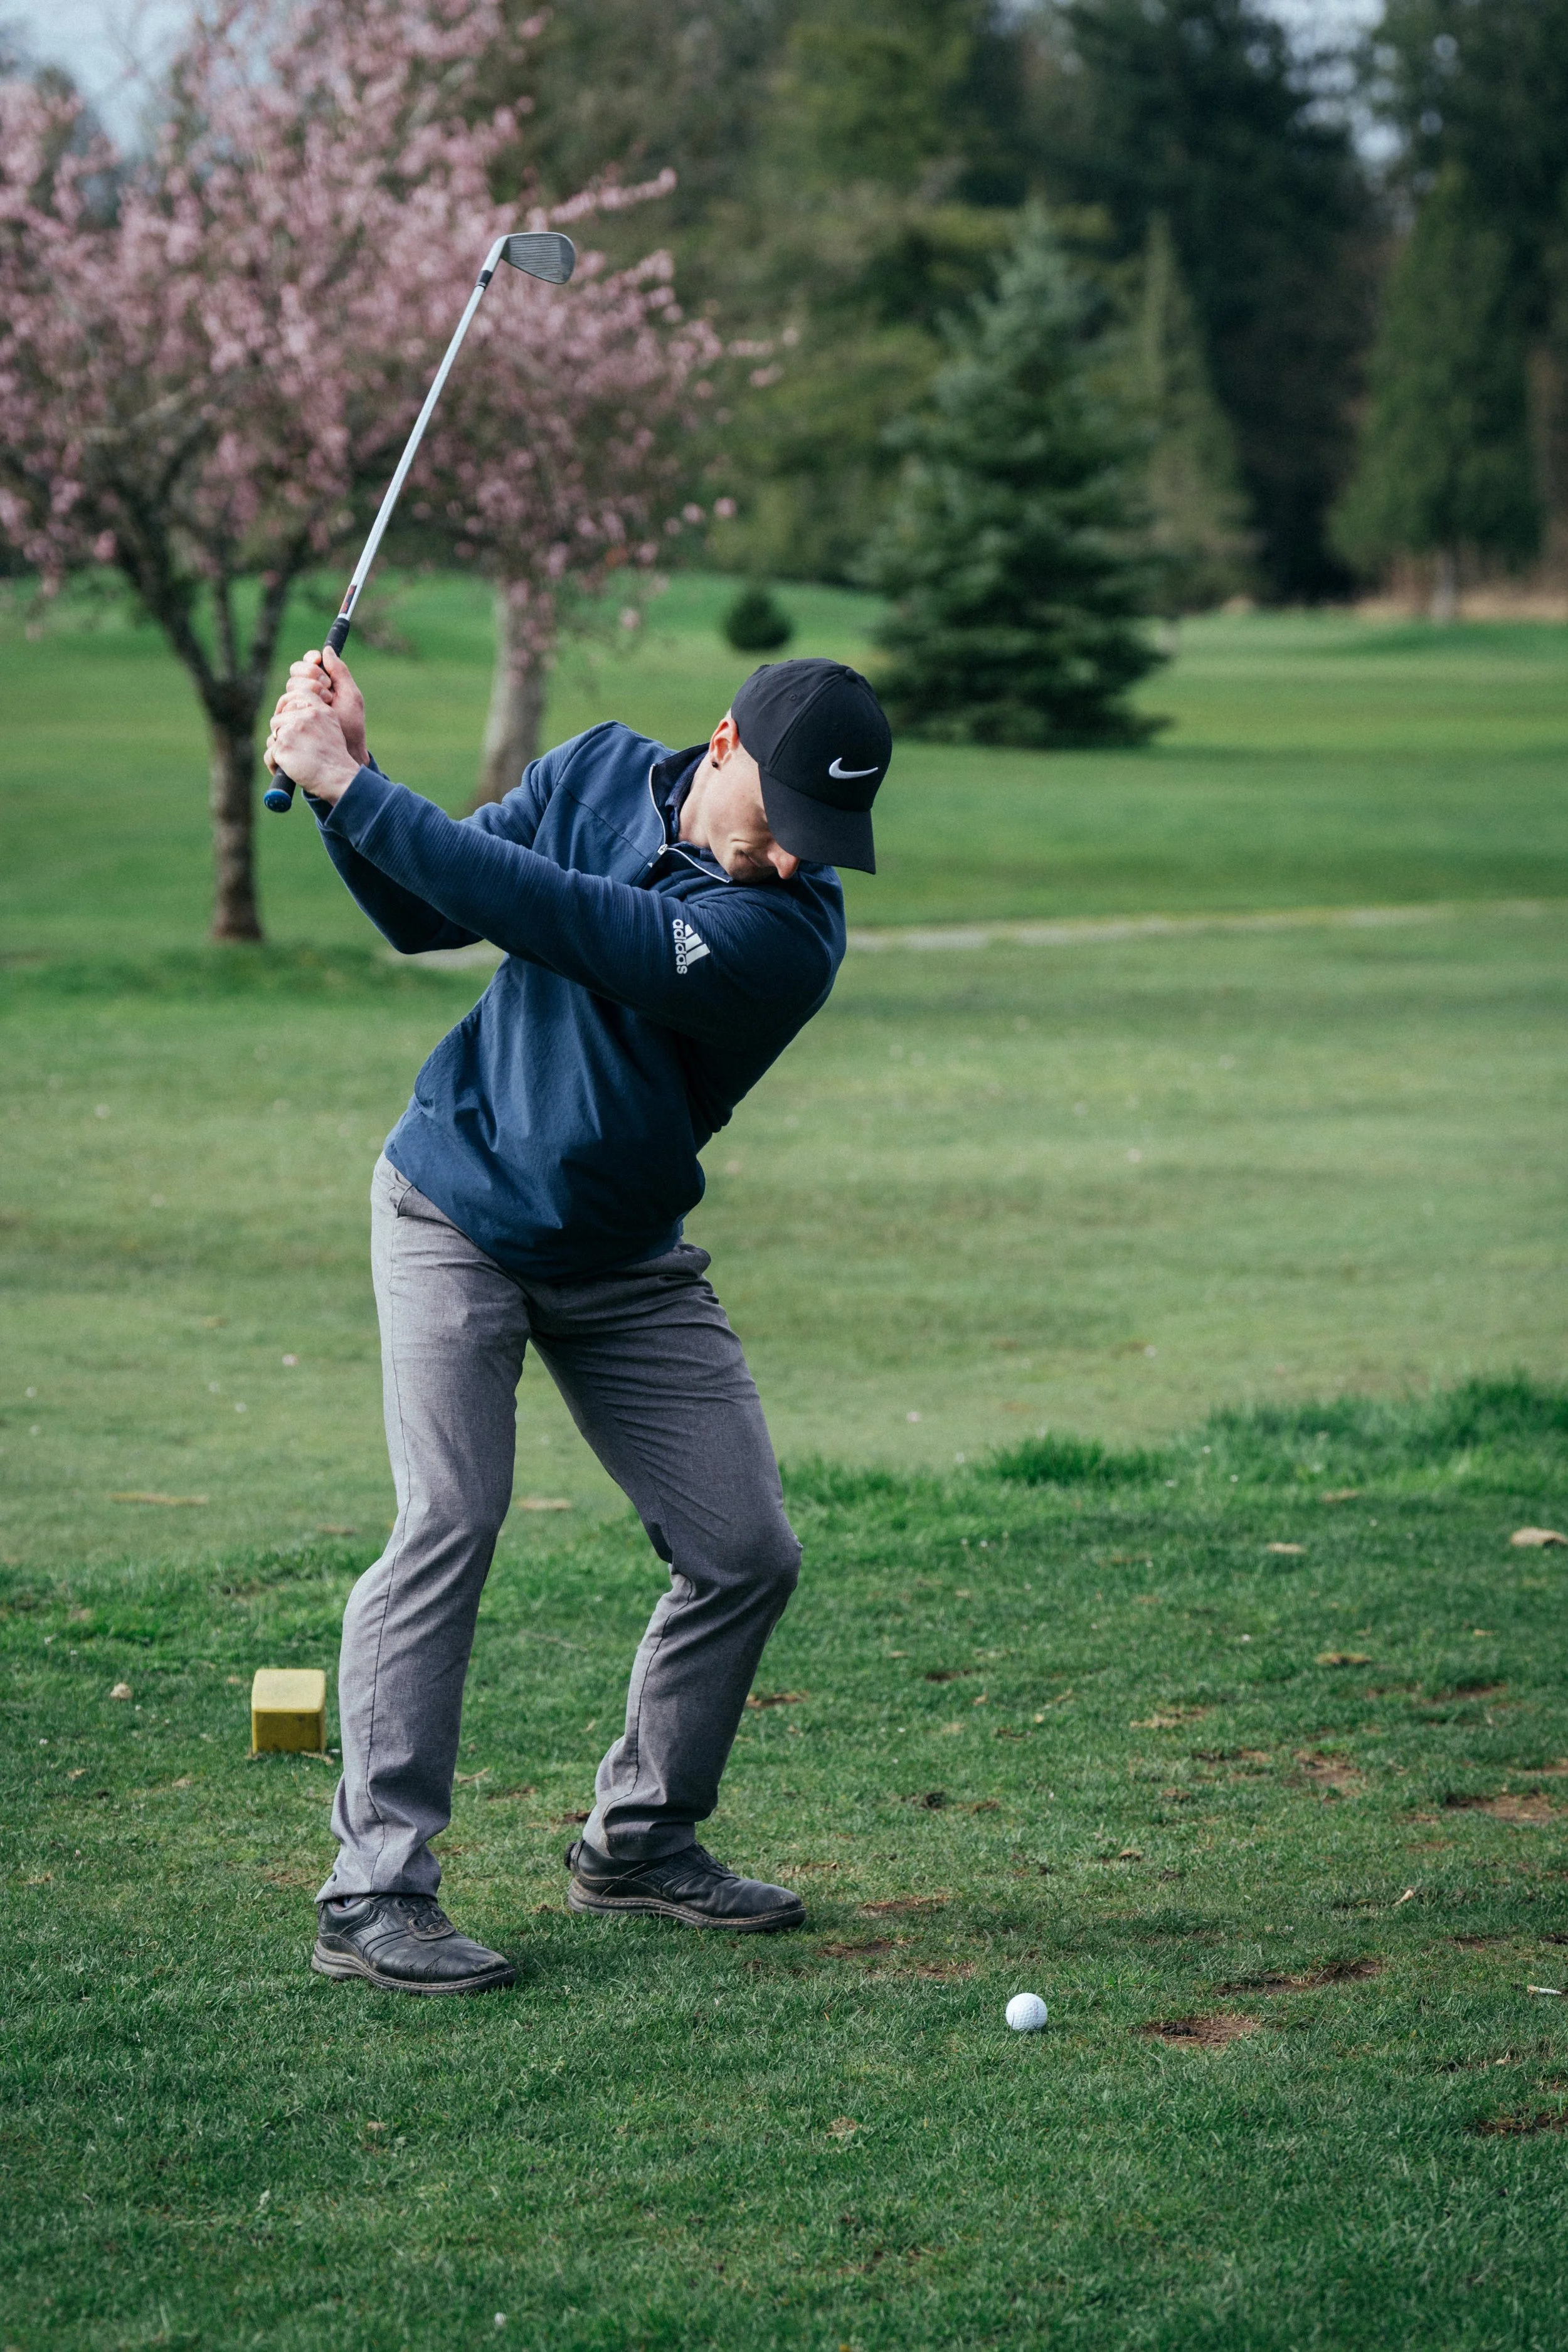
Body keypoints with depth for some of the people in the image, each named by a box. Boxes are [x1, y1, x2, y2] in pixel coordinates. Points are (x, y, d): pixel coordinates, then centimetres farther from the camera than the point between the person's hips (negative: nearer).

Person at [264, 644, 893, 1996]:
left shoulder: (790, 934, -23)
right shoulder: (601, 772, -9)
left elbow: (549, 918, -31)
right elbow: (426, 918, 0)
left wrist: (353, 788, -31)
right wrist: (343, 782, -17)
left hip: (625, 1263, 1)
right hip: (456, 1214, -1)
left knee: (748, 1554, -2)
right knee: (450, 1518, -17)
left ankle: (640, 1837, 20)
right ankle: (373, 1892, -16)